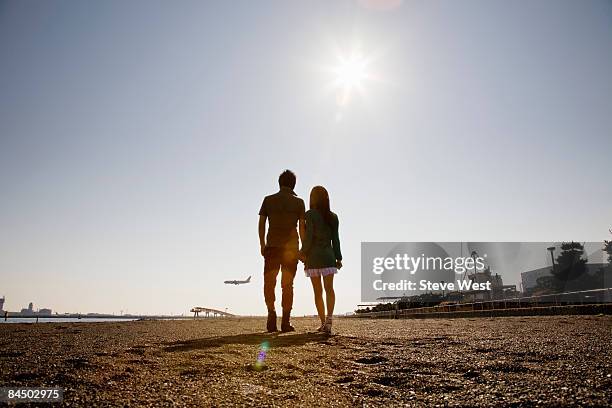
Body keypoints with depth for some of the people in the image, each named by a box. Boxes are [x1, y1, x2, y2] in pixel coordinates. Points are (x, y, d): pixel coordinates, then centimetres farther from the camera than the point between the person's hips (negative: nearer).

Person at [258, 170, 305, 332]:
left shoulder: (268, 200, 6)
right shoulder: (298, 202, 3)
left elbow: (261, 223, 4)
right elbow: (302, 227, 0)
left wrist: (262, 245, 11)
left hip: (272, 246, 0)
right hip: (291, 246, 0)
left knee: (269, 283, 9)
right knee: (287, 284, 4)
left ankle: (271, 312, -8)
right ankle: (286, 321, 1)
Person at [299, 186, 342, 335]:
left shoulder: (310, 215, -5)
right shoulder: (333, 217, 7)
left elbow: (308, 237, -11)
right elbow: (335, 239, 8)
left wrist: (303, 252, 2)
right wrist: (338, 258, 13)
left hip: (313, 256, -2)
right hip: (328, 256, 2)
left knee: (317, 291, 6)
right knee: (329, 288, -5)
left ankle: (323, 322, 10)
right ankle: (329, 318, -24)